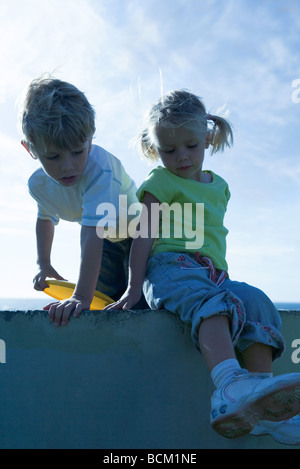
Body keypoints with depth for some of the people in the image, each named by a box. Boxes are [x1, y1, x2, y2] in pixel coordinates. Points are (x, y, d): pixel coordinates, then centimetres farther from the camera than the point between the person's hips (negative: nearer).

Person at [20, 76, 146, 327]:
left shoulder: (99, 167, -41)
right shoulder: (39, 184, -18)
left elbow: (93, 231, -49)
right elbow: (45, 217, 8)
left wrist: (82, 296, -53)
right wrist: (43, 263, 8)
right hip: (106, 243, 5)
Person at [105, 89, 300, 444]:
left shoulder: (218, 186, 27)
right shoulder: (160, 182, 9)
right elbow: (145, 234, 0)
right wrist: (134, 287, -7)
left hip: (213, 273, 6)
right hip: (170, 266, -5)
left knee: (257, 303, -23)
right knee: (211, 302, -37)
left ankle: (261, 410, -29)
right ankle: (231, 386, -63)